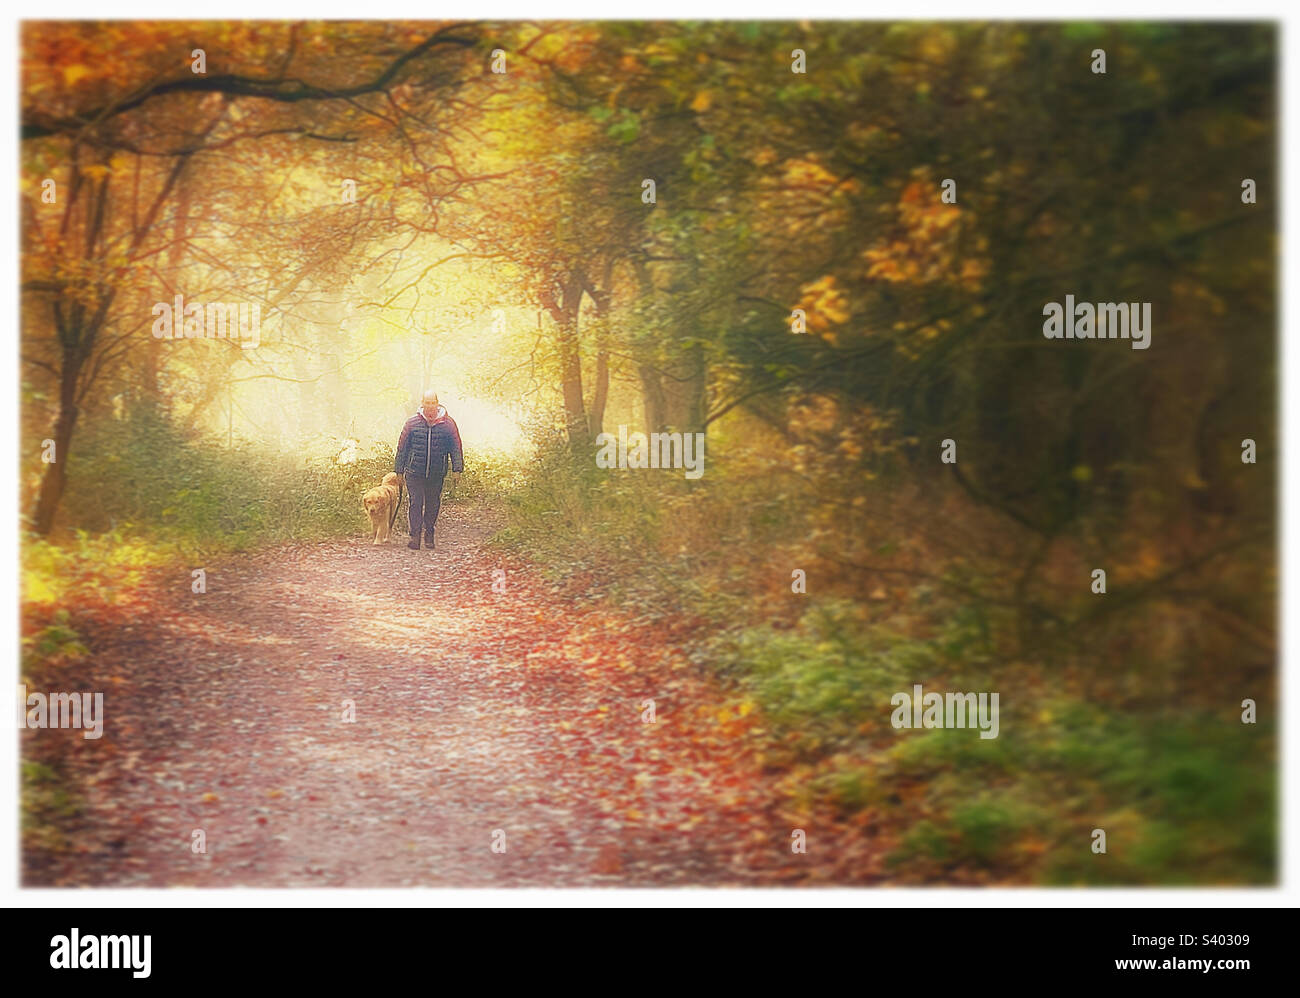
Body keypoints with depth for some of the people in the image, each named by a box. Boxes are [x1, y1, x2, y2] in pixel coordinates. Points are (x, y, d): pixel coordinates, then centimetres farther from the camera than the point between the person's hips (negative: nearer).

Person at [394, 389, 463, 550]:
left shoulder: (448, 424, 2)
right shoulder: (411, 423, 2)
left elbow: (456, 448, 6)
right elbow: (402, 448, 8)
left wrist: (457, 470, -1)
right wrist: (399, 471, 7)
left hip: (437, 475, 1)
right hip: (414, 473, -1)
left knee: (433, 504, 8)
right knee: (415, 503, -8)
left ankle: (429, 535, 22)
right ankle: (415, 536, -7)